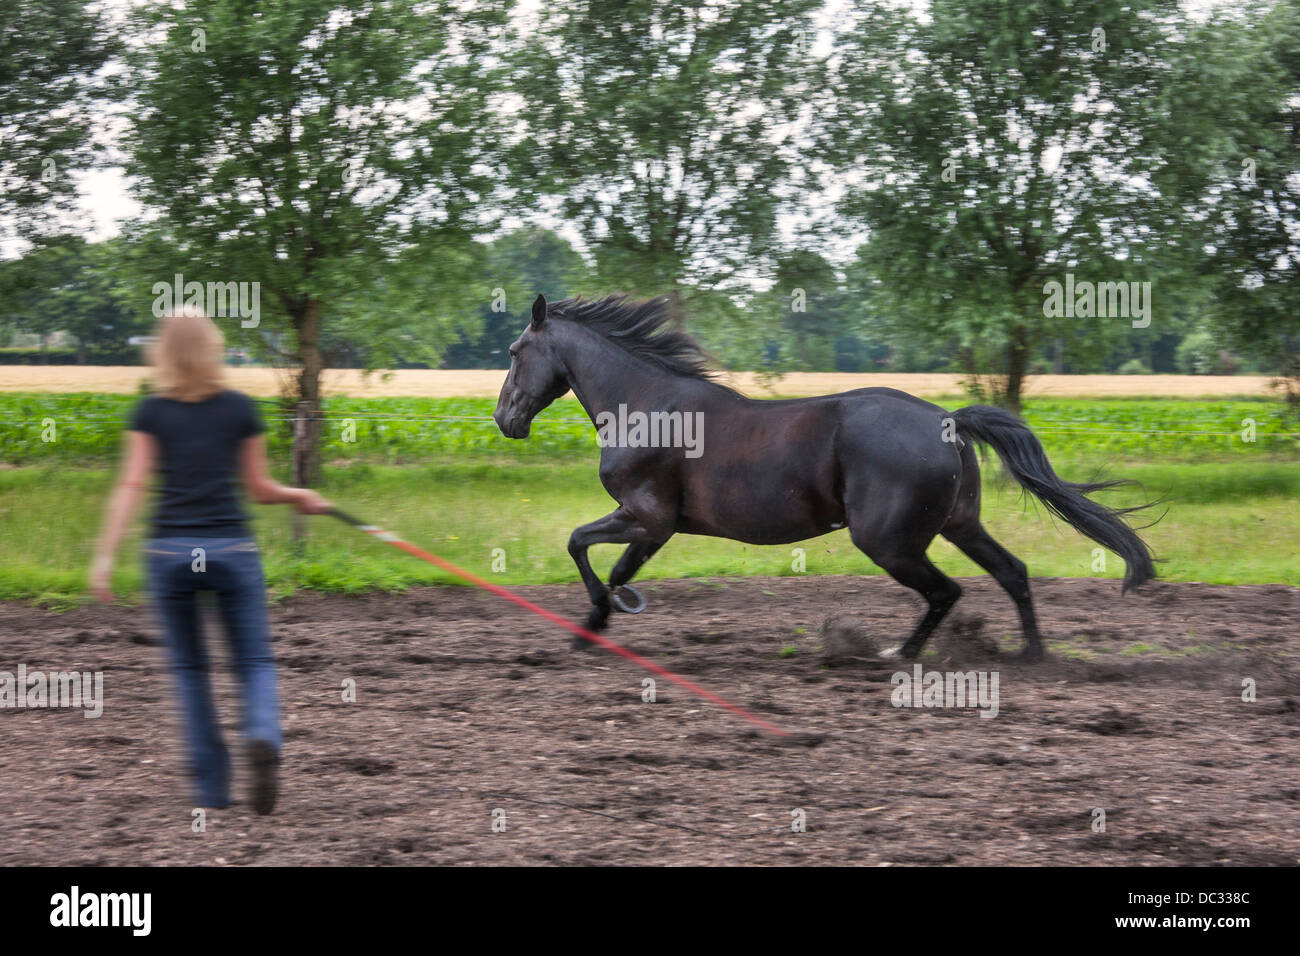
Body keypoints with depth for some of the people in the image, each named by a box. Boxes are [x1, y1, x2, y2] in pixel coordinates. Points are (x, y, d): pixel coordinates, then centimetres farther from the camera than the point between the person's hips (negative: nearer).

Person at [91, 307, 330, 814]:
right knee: (255, 662, 7)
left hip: (168, 549, 0)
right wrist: (301, 497, 29)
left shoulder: (151, 413, 2)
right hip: (231, 546, 0)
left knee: (189, 668, 12)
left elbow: (131, 485, -5)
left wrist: (105, 555, -7)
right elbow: (259, 488, 10)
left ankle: (212, 784, 10)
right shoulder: (241, 409, 3)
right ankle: (263, 738, -23)